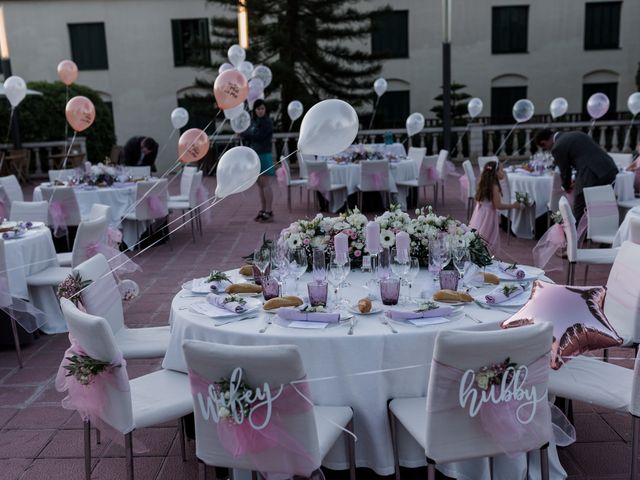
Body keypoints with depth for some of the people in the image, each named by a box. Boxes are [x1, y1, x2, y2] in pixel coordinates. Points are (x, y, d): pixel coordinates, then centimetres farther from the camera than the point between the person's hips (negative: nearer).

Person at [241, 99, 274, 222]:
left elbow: (259, 136, -16)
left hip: (264, 155, -7)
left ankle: (269, 212, -4)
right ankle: (263, 210, 17)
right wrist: (244, 134, -9)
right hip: (254, 155, 7)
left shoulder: (268, 122, -8)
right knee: (260, 184, 10)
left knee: (266, 184, -7)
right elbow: (249, 137, 13)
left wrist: (244, 133, -6)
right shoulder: (254, 121, 14)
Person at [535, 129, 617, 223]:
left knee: (579, 214, 5)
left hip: (593, 176, -9)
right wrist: (577, 182, 31)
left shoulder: (557, 147, -4)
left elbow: (565, 170, 6)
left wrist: (567, 187, 27)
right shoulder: (574, 134, 22)